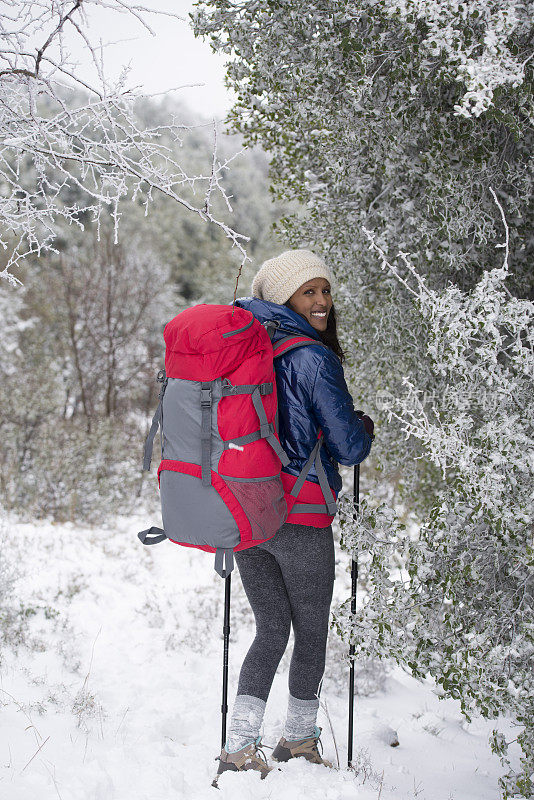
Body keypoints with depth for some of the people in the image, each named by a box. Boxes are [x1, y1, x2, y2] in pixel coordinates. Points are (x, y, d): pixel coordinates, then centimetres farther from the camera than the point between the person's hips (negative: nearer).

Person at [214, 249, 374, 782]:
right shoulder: (313, 359, -15)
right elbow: (348, 448, -11)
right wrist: (365, 428, 10)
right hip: (300, 517, -6)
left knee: (271, 630, 16)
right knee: (311, 632, 14)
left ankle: (238, 749, 8)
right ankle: (299, 740, 28)